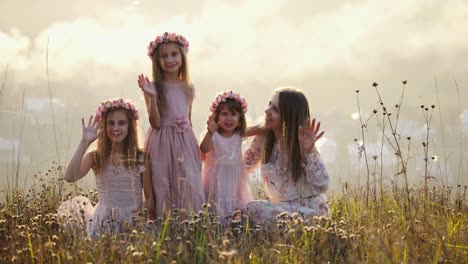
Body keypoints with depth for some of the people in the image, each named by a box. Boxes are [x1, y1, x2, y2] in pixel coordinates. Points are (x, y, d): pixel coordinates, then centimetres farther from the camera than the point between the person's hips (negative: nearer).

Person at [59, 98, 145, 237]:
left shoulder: (140, 157, 2)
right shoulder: (95, 157, 1)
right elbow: (70, 177, -17)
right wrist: (85, 142, -18)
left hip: (135, 220, -1)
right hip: (104, 221, 1)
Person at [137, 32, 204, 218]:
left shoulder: (188, 89, 9)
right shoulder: (154, 88, -5)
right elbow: (156, 123, -12)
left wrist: (194, 146, 16)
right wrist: (152, 97, -23)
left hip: (185, 144, 4)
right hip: (162, 146, -4)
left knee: (189, 190, 1)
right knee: (164, 189, -2)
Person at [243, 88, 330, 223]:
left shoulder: (301, 144, -16)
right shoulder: (263, 138, -1)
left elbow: (321, 185, -22)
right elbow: (245, 165, 13)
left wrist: (309, 152, -34)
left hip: (308, 210, -6)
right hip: (282, 205, 6)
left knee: (254, 208, -23)